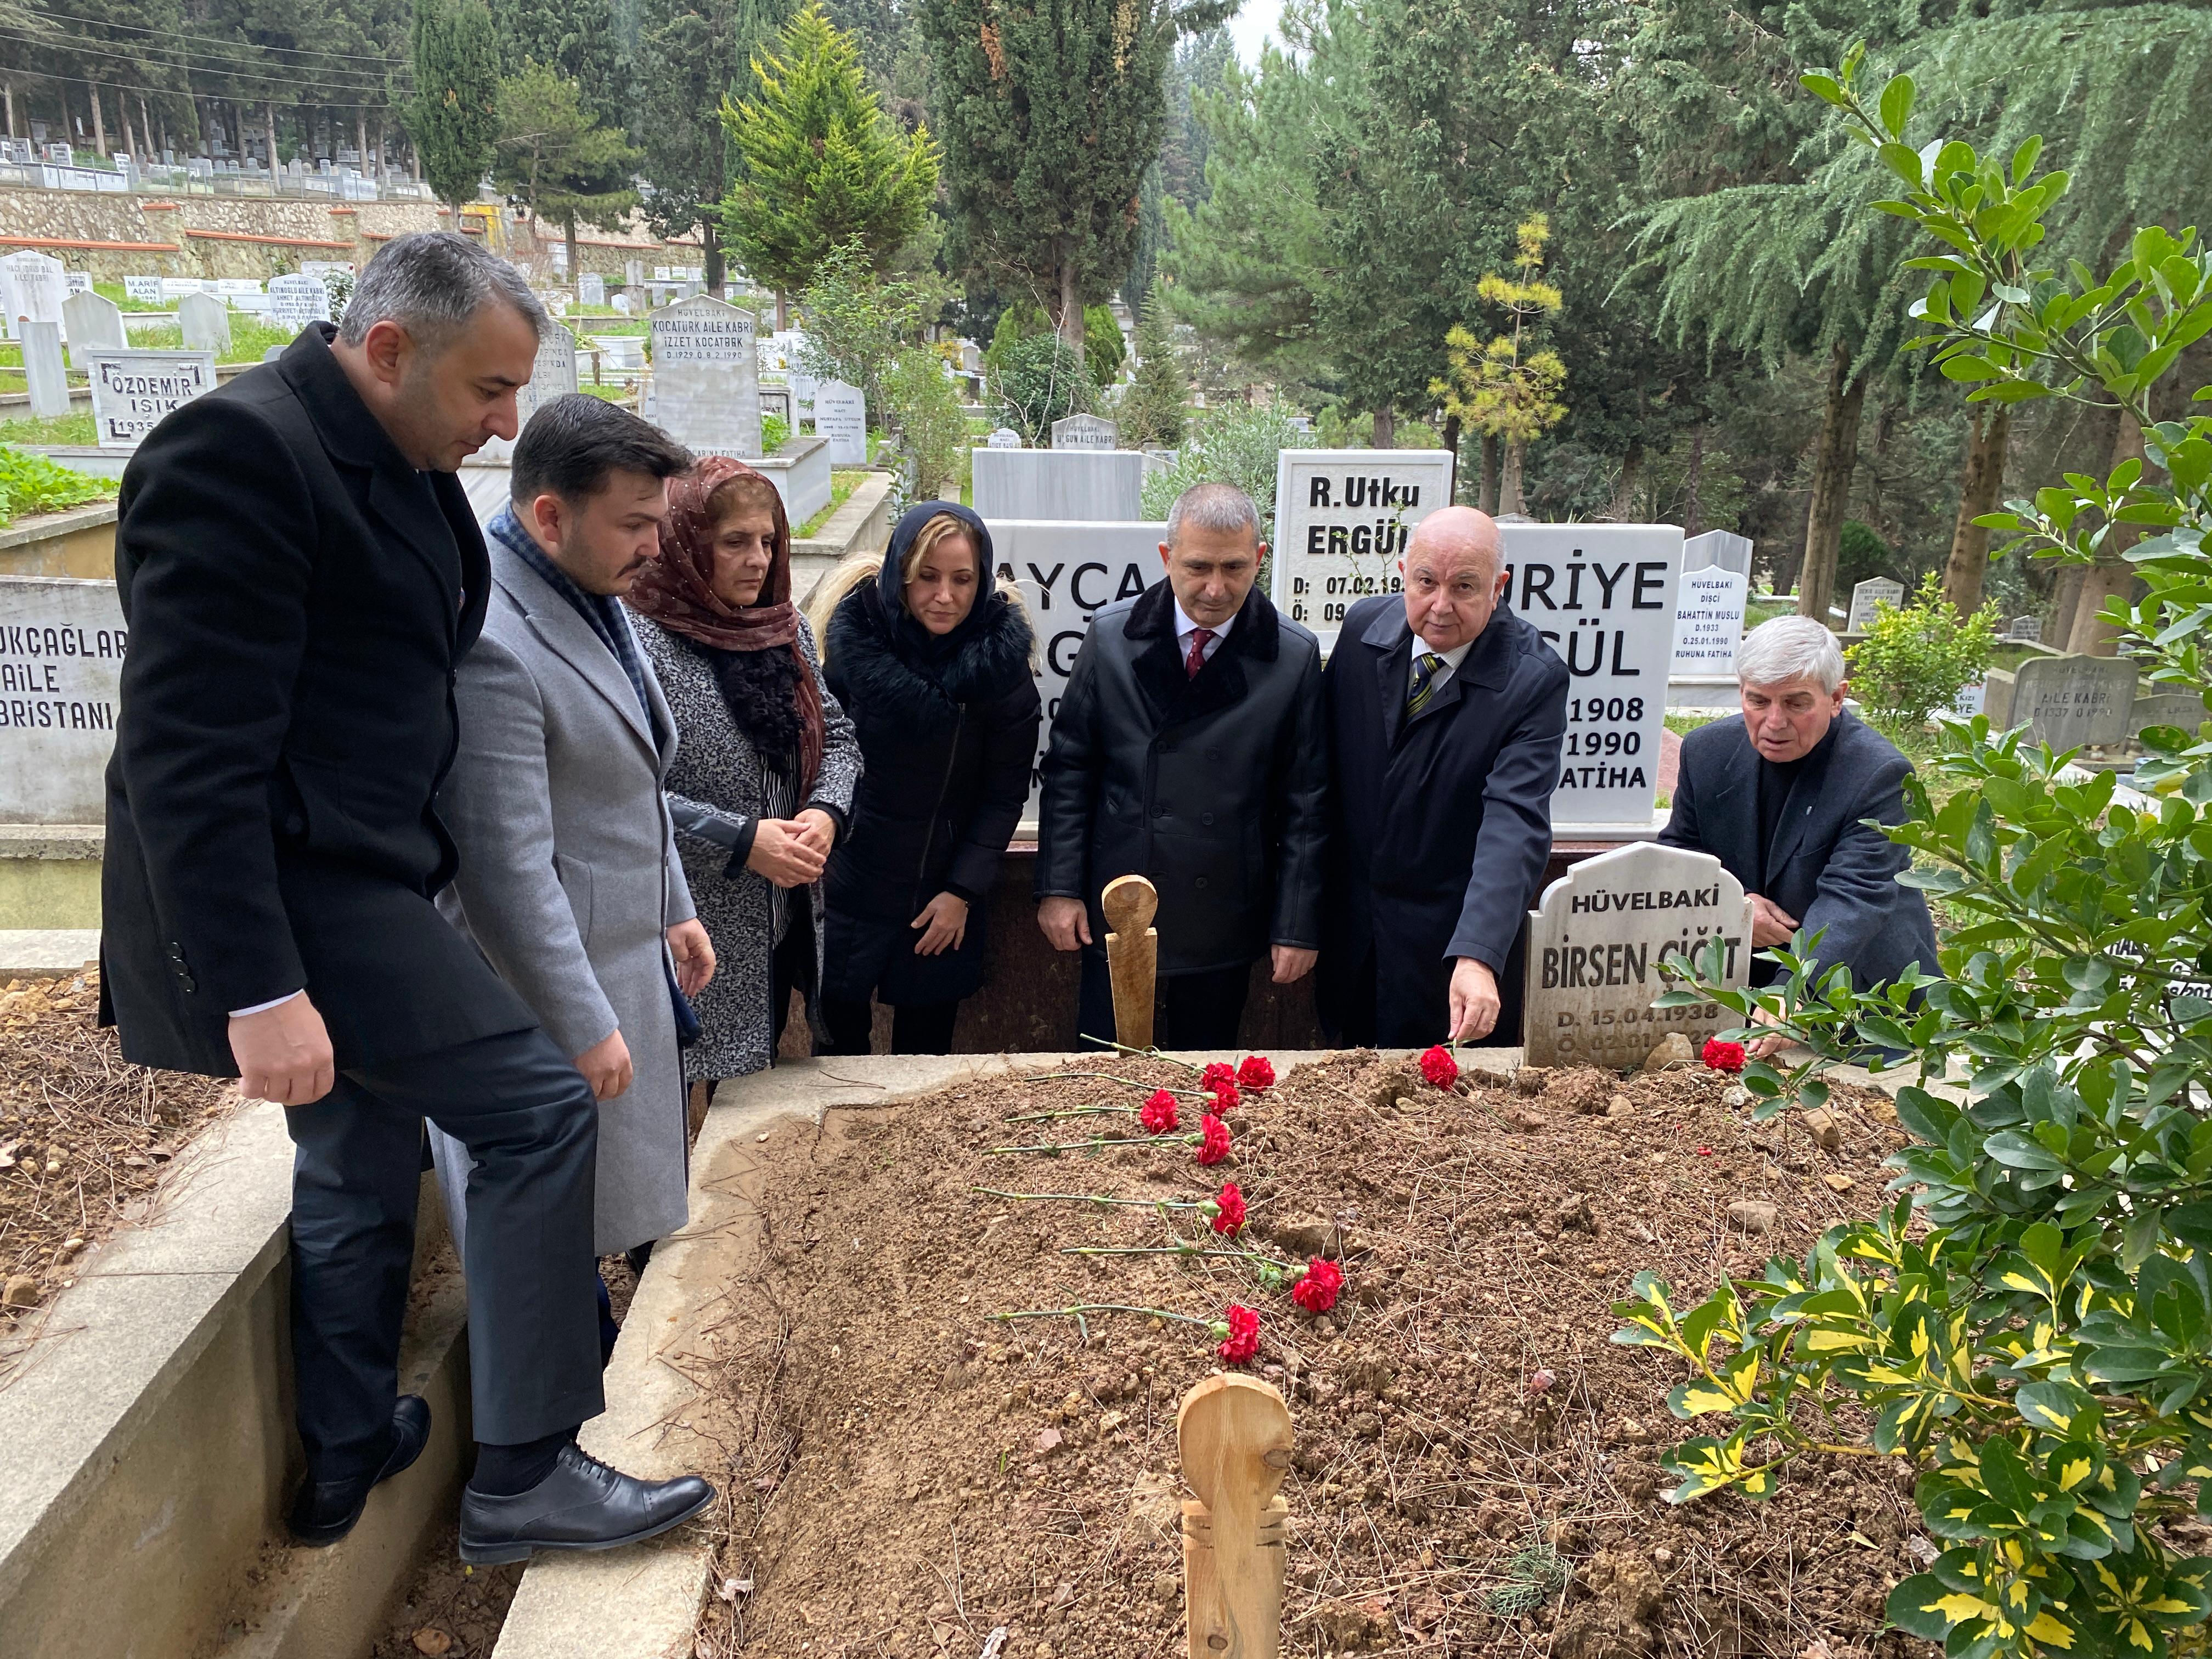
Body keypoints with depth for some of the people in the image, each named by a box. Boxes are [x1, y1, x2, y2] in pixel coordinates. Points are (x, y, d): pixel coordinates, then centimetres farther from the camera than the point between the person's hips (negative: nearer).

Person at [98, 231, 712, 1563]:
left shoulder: (398, 460, 11)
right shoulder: (240, 452, -19)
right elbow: (192, 756, -23)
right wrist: (259, 993, -25)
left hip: (356, 877, 10)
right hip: (287, 893, -10)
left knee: (365, 1163, 19)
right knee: (541, 1108, -10)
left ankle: (347, 1457, 37)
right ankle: (524, 1477, 2)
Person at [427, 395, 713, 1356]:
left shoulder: (591, 595, 7)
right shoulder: (487, 638, -26)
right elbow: (505, 869, -26)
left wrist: (674, 910, 21)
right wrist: (583, 1026, -20)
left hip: (629, 956, 10)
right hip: (546, 988, -10)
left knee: (623, 1197, 20)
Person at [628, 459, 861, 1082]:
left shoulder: (786, 629, 8)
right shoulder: (643, 643, -14)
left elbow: (838, 738, 13)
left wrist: (826, 813, -6)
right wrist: (741, 841, -21)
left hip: (785, 920, 7)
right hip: (694, 934, -6)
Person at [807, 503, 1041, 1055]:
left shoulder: (1002, 655, -9)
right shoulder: (854, 633, -10)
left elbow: (1005, 792, -4)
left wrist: (964, 890, -6)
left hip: (946, 887, 0)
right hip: (850, 871, 0)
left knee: (925, 1047, 9)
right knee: (838, 1023, 6)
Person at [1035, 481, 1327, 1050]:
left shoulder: (1295, 657, -6)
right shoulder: (1112, 636, -4)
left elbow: (1305, 802, -2)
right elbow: (1069, 768, 2)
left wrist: (1298, 925, -3)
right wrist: (1058, 887, -2)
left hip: (1226, 926, 0)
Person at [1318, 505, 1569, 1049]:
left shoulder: (1533, 677, -20)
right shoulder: (1365, 625, -5)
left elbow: (1515, 824, -29)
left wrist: (1477, 957, -41)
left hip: (1452, 944, -4)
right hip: (1350, 930, 4)